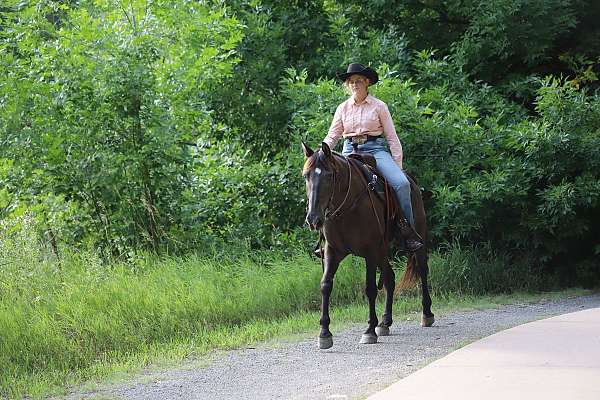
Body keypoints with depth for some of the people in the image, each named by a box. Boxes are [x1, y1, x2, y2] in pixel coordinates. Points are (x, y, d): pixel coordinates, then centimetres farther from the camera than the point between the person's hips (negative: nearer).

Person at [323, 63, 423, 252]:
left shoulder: (379, 106, 6)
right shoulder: (343, 108, 13)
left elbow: (392, 137, 5)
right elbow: (332, 136, 12)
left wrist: (398, 165, -3)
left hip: (375, 149, -2)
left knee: (402, 184, -27)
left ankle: (407, 231, -15)